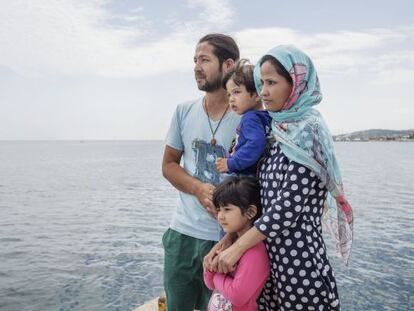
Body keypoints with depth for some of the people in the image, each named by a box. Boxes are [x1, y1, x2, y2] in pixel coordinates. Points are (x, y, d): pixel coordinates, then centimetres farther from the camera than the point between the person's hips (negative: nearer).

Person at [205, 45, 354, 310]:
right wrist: (228, 239, 1)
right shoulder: (281, 130, 9)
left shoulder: (307, 130, -14)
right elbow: (264, 197, 8)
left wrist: (237, 248, -14)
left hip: (299, 259, -7)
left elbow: (289, 208, -20)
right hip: (272, 254, 7)